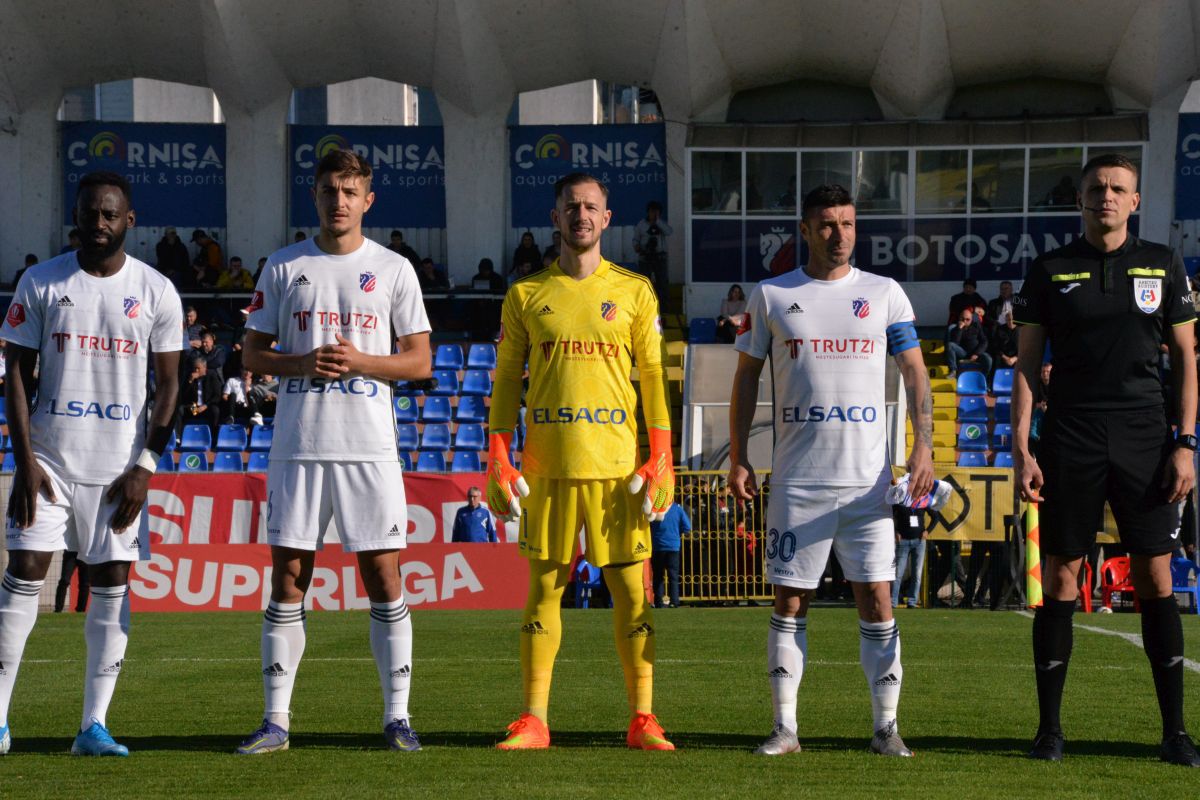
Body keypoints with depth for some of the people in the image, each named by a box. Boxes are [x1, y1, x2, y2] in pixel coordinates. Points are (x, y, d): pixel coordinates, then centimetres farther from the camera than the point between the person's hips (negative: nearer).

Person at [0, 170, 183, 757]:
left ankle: (94, 726, 4)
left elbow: (168, 384, 4)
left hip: (121, 461, 1)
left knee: (112, 584, 0)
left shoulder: (156, 292, 2)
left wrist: (145, 467, -5)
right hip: (49, 454, 0)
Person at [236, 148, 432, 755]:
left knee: (383, 577, -2)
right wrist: (305, 363, -10)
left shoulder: (393, 269, 6)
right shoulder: (283, 267, 8)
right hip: (297, 446, 1)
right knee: (287, 578, 2)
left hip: (370, 447, -1)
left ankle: (397, 716, 6)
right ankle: (275, 719, 7)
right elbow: (252, 355, 9)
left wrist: (360, 361, -11)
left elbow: (419, 361, 6)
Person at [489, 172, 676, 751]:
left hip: (617, 464, 0)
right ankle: (533, 721, 6)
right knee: (544, 588, 2)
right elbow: (506, 378, 10)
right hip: (547, 465, 0)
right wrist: (498, 459, 0)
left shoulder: (634, 291, 8)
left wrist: (660, 459, -2)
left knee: (631, 592, -1)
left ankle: (642, 720, 4)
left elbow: (654, 376, 7)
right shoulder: (526, 294, 9)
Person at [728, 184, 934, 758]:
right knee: (789, 603, 3)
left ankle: (886, 726, 5)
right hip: (796, 479, 0)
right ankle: (784, 727, 9)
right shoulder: (770, 296, 6)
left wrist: (923, 446, -4)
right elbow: (746, 378, 10)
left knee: (876, 600, -3)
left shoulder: (884, 294, 7)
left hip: (867, 478, 0)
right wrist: (737, 458, 3)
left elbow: (914, 373, 8)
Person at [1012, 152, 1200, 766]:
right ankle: (1049, 728, 7)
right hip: (1069, 441, 0)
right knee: (1059, 577, 0)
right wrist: (1020, 448, -2)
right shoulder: (1051, 272, 6)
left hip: (1144, 439, 0)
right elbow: (1026, 363, 6)